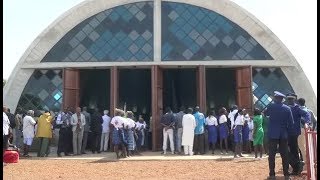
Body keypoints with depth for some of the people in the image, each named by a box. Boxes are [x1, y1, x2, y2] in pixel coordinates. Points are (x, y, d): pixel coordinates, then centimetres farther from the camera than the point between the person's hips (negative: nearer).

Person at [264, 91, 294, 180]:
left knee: (272, 154, 2)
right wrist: (287, 130, 13)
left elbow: (265, 113, 15)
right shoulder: (287, 108, 0)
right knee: (284, 155, 6)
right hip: (283, 135, 2)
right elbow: (291, 123, 1)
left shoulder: (271, 106, -5)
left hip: (273, 134, -2)